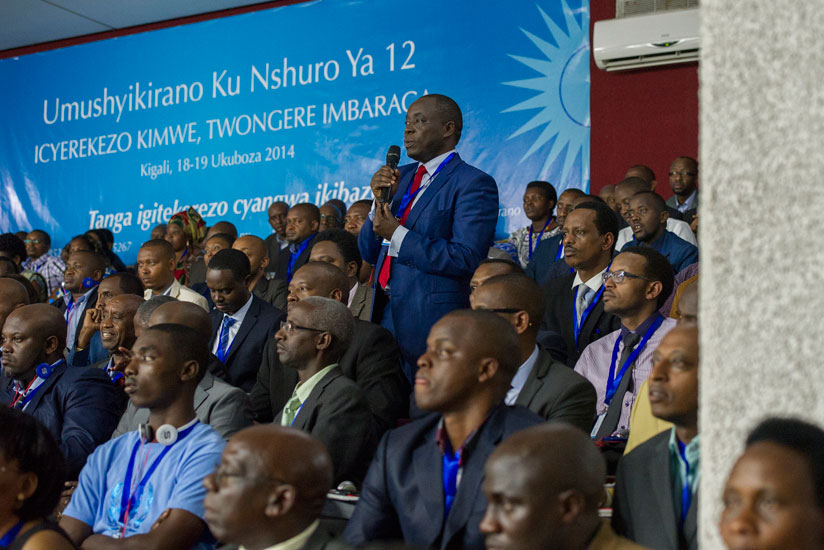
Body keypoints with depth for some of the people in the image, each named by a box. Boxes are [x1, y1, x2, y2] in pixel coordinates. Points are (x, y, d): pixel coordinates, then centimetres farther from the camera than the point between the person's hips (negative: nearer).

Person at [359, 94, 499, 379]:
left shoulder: (474, 184, -8)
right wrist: (381, 201, -1)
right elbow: (369, 253, 15)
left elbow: (465, 258, -19)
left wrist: (397, 234, -16)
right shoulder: (401, 176, 15)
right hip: (385, 313, 7)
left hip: (433, 321, -7)